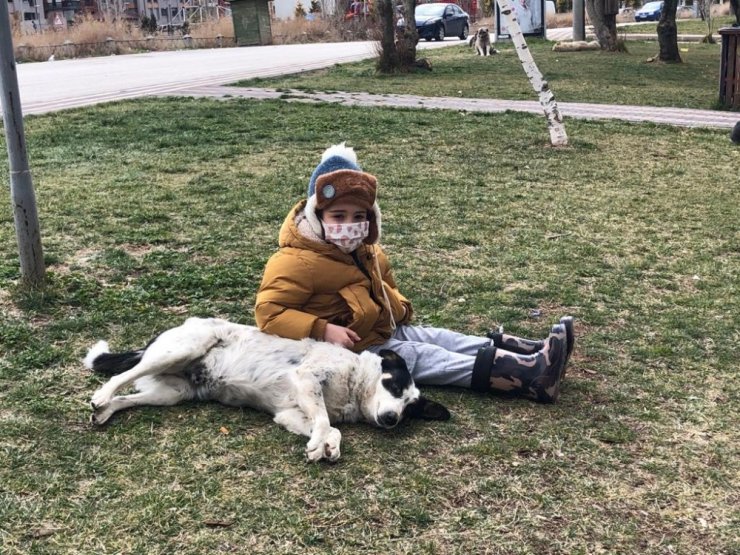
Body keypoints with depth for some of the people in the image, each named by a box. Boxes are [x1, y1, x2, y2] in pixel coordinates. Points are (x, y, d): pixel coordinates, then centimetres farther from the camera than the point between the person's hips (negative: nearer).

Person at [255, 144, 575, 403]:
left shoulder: (365, 251, 9)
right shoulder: (296, 262, -22)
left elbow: (383, 283, 28)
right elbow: (269, 312, -25)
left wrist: (399, 305, 9)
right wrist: (322, 330, -33)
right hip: (352, 349, -9)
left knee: (440, 338, -4)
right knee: (420, 356, -18)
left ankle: (534, 354, -11)